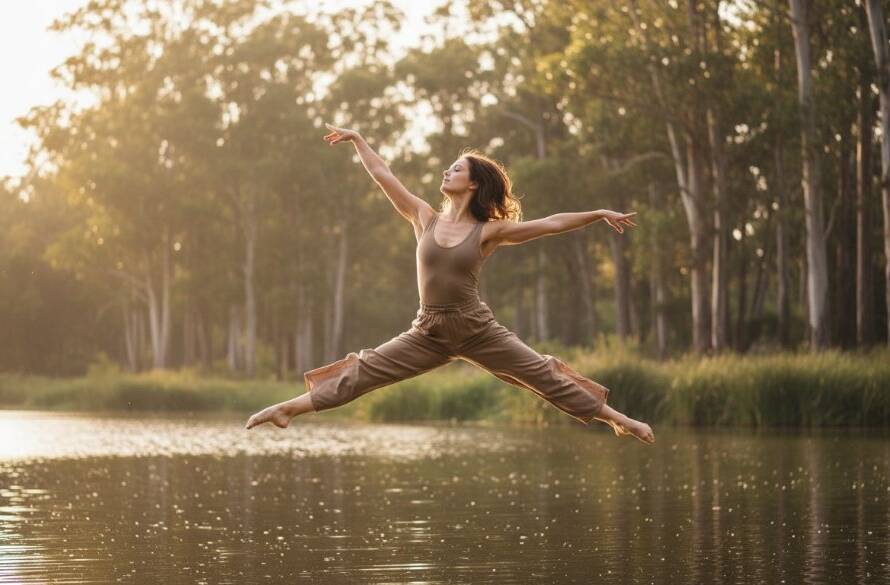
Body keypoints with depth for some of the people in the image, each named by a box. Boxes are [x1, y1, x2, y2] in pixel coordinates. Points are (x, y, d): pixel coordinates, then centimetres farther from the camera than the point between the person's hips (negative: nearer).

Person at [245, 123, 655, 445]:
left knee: (544, 376, -2)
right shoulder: (425, 219, 3)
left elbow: (550, 224, -5)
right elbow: (383, 176, 6)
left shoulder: (488, 231, -4)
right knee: (363, 372, 0)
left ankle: (616, 419, 6)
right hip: (429, 332, 2)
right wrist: (356, 139, 7)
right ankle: (287, 408, 4)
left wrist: (600, 214, -7)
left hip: (478, 330, -2)